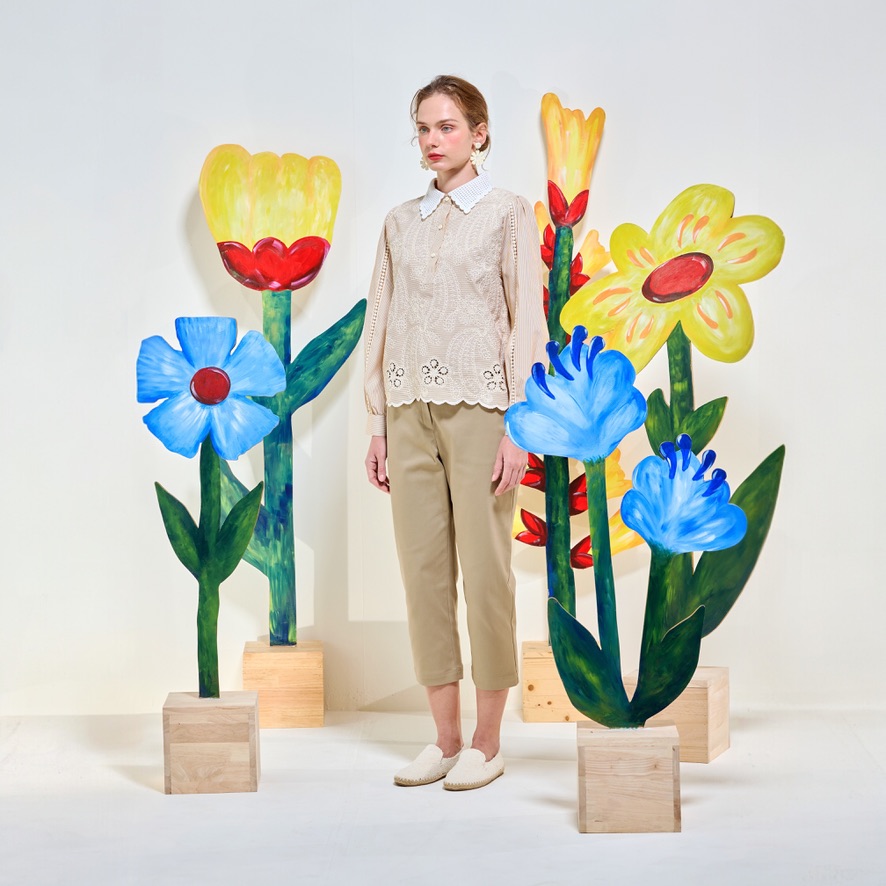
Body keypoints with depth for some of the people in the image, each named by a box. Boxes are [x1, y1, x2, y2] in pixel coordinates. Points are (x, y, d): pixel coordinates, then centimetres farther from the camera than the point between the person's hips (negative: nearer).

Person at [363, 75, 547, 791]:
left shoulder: (508, 214, -1)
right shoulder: (400, 222, 13)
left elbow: (527, 322, -6)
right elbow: (380, 324, 13)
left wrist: (517, 427, -13)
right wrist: (379, 424, 7)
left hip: (479, 406, -5)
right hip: (412, 410, 5)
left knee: (485, 569, -2)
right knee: (423, 568, 5)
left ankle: (487, 743, 8)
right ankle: (445, 738, 14)